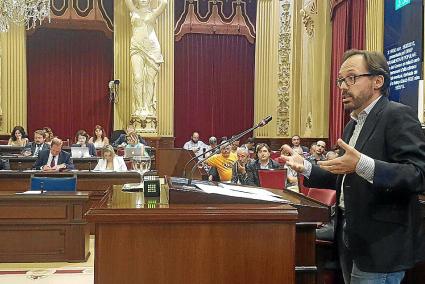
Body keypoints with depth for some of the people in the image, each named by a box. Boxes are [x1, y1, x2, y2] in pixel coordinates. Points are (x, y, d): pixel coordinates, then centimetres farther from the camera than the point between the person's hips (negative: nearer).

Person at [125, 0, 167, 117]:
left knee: (150, 79, -4)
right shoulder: (134, 11, 16)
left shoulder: (153, 12, 13)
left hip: (152, 47, 0)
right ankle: (139, 108, -9)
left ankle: (148, 108, -2)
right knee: (137, 78, -11)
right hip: (136, 47, 0)